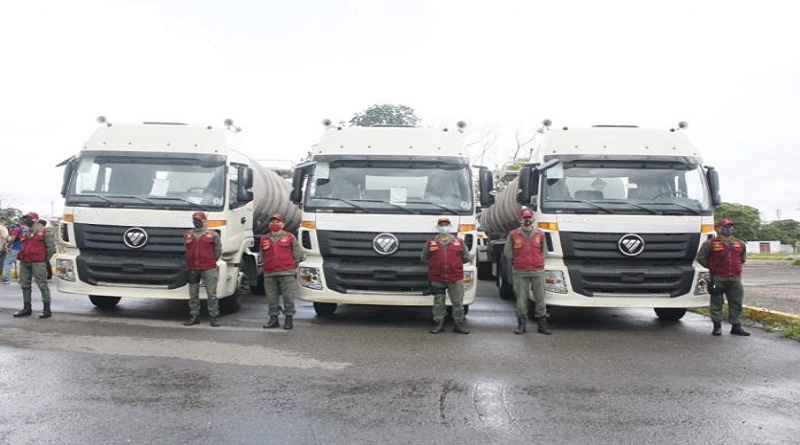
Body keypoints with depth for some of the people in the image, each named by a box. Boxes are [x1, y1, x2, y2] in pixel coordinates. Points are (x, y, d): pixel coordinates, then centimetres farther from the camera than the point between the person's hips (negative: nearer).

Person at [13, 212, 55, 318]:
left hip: (38, 263, -8)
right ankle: (26, 308, 22)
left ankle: (46, 309, -5)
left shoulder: (44, 231, -3)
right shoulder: (25, 232, 17)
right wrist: (21, 256, 16)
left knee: (42, 285, -7)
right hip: (24, 263, 8)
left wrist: (46, 259, -2)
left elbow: (51, 246, -5)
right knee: (25, 285, 12)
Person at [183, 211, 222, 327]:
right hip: (192, 269, 4)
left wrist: (211, 261, 7)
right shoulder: (188, 235, 12)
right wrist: (191, 262, 14)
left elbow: (218, 250, 7)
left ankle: (214, 316, 1)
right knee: (193, 294, 9)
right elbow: (186, 250, 21)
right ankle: (194, 316, 18)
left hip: (208, 269, -4)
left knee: (211, 294, -4)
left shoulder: (213, 235, 2)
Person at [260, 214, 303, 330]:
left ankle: (289, 318, 5)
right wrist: (267, 266, 13)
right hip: (269, 274, 3)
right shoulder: (264, 239, 14)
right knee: (271, 297, 5)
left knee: (288, 297, -4)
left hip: (286, 273, -3)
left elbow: (298, 253, 8)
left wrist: (292, 266, 6)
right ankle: (273, 318, 14)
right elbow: (262, 256, 22)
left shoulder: (290, 237, 6)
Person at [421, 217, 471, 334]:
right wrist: (434, 264, 7)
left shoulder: (459, 242, 8)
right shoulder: (430, 242, 7)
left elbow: (466, 257, 14)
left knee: (458, 303, 2)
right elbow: (423, 257, 14)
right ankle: (438, 324, 16)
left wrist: (455, 263, 8)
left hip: (455, 279, 0)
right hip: (437, 279, 0)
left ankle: (458, 324, 13)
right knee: (438, 303, 7)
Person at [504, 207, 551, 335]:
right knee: (521, 299, 2)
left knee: (540, 298, 3)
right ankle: (521, 325, 11)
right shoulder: (513, 235, 3)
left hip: (538, 271, 1)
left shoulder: (540, 234, 8)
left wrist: (540, 263, 7)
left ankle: (542, 325, 10)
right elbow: (507, 252, 9)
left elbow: (543, 251, 16)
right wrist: (515, 263, 6)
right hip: (520, 273, -1)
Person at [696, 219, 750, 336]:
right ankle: (717, 326, 9)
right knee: (716, 303, 0)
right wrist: (712, 267, 3)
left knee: (736, 303, 6)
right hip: (717, 279, -4)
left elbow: (743, 258, 28)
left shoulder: (740, 244, 12)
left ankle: (736, 326, 14)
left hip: (735, 279, 4)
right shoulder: (710, 243, -2)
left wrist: (736, 267, 18)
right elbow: (700, 258, 3)